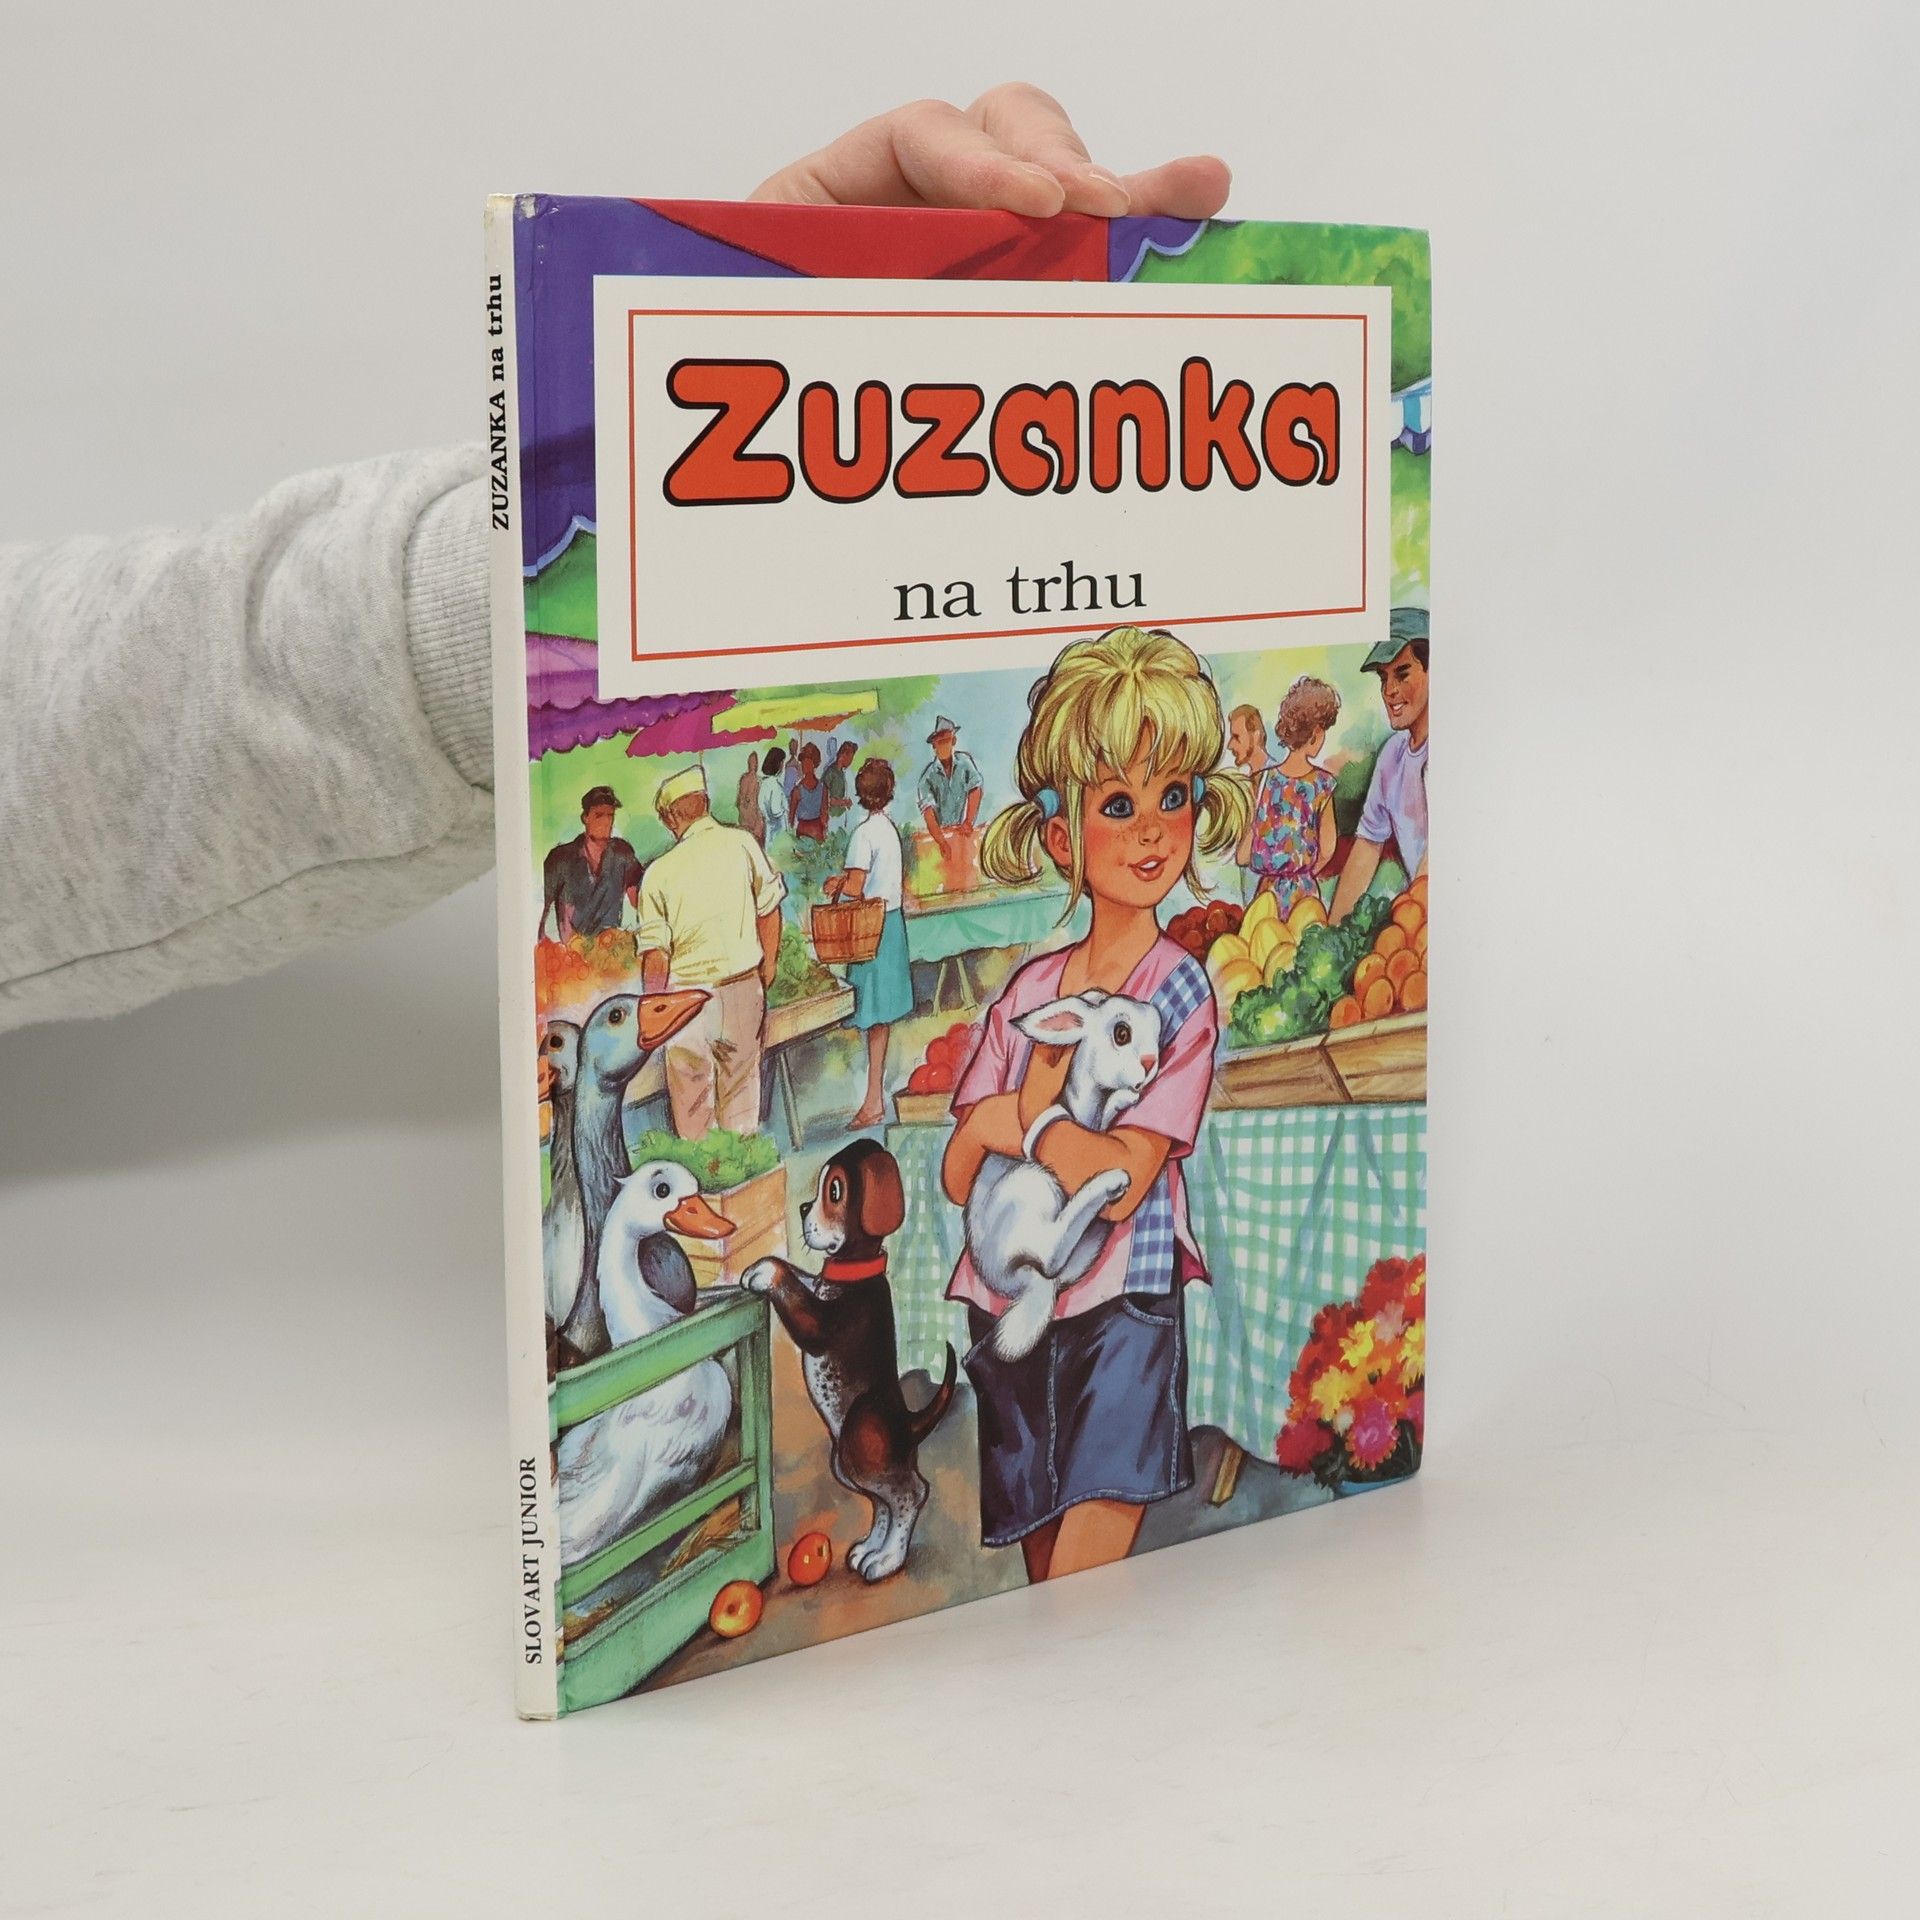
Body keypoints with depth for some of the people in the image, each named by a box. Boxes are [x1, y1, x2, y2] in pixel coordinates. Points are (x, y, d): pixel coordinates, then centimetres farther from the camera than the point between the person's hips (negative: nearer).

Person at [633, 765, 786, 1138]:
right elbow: (769, 911, 1)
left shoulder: (659, 872, -8)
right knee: (741, 1088, 14)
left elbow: (655, 955, -8)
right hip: (743, 987, 2)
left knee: (691, 1099, 10)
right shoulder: (742, 844, -6)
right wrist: (767, 969, 16)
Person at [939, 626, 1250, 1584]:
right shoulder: (1031, 987, 7)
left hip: (1118, 1314, -5)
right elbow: (960, 1173, 2)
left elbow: (1120, 1183, -17)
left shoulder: (1180, 989, -7)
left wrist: (1022, 1117, -9)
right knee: (1043, 1597, 14)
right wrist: (1040, 1086, -13)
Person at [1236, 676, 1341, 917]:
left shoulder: (1263, 780, -7)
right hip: (1304, 892, -1)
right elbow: (1327, 852, -5)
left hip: (1268, 891, 1)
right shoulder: (1323, 783, -10)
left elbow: (1243, 856, -4)